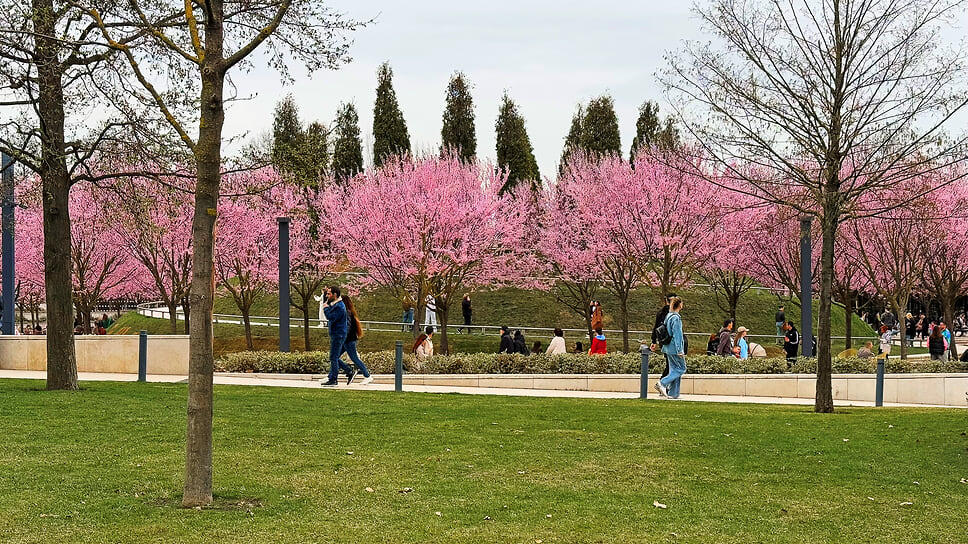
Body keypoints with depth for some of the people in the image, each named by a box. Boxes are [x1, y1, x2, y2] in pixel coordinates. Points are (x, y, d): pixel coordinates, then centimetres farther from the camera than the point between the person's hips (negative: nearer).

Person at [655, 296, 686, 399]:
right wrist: (680, 350, -17)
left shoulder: (668, 316, 12)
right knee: (681, 369, -1)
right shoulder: (676, 318, -16)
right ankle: (662, 383, -11)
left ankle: (672, 393, 10)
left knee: (674, 369, 11)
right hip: (674, 348, -9)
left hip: (668, 348, 9)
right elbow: (677, 335, -18)